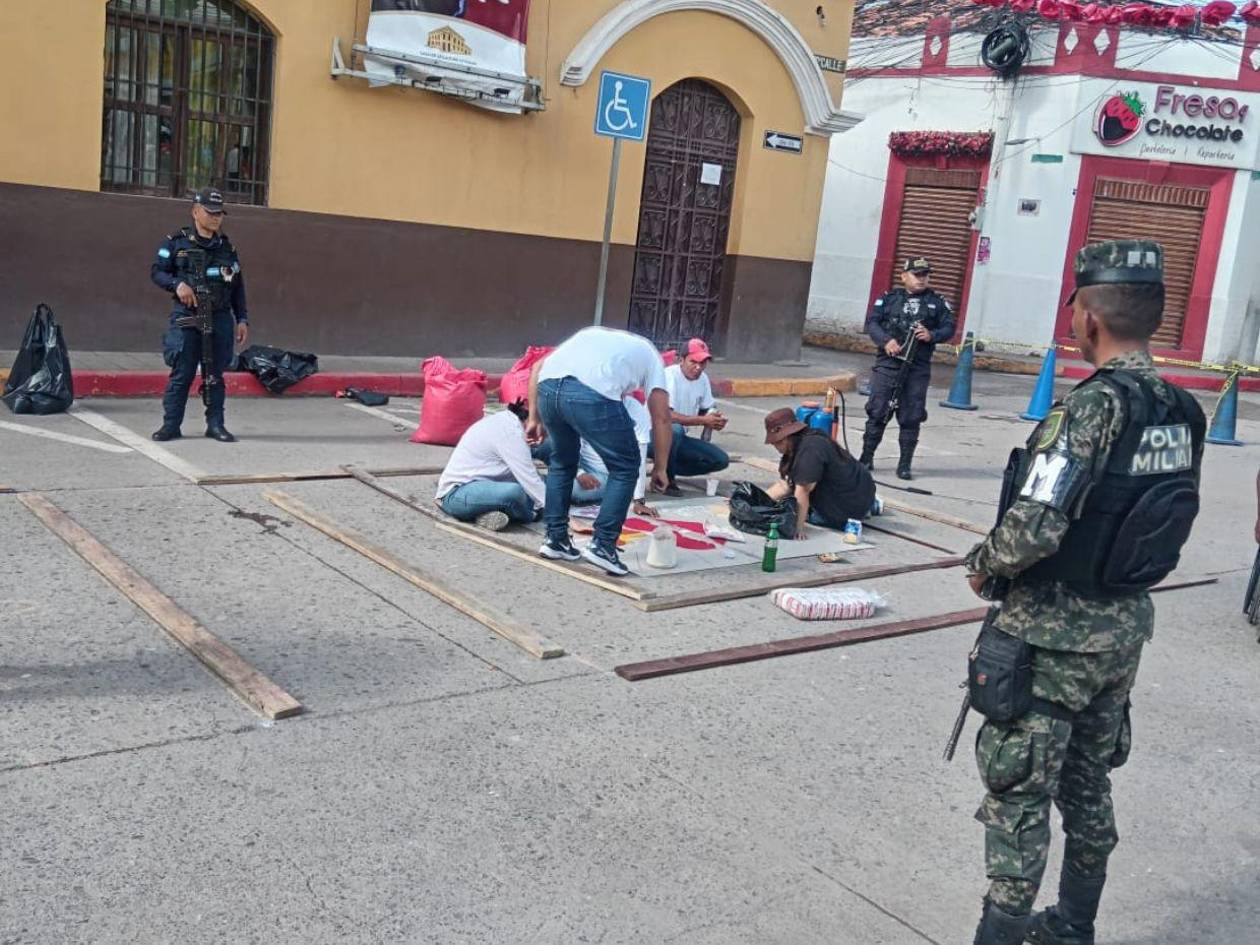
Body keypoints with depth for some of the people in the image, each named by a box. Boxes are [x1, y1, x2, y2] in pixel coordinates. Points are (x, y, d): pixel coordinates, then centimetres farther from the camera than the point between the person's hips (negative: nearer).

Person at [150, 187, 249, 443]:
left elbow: (238, 286, 15)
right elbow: (156, 272, 3)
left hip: (220, 319, 3)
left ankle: (215, 425, 12)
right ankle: (171, 424, 4)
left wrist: (242, 319, 10)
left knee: (216, 374, 6)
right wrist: (177, 284, -16)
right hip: (186, 317, -3)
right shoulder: (176, 242, 3)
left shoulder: (227, 247, 13)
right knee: (181, 373, -3)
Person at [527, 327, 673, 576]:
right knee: (625, 468, 15)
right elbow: (661, 417, 21)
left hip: (548, 387, 5)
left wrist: (535, 419, 26)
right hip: (593, 394, -5)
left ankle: (555, 539, 31)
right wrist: (660, 468, 29)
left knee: (562, 460, 29)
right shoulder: (649, 354, 30)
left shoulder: (593, 335, 40)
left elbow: (539, 366, 27)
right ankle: (602, 545, 12)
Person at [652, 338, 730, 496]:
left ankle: (666, 470, 3)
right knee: (675, 429, -40)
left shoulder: (703, 379, 2)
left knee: (721, 460, -5)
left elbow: (706, 410, 13)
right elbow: (666, 415, -30)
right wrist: (703, 420, -30)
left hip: (679, 438, 7)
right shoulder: (669, 375, -20)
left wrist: (714, 420, -12)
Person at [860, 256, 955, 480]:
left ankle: (905, 465, 9)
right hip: (887, 363, -1)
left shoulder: (937, 303, 12)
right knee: (877, 412, 0)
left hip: (918, 369, 1)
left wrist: (932, 335, -12)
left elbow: (949, 328, 9)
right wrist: (886, 341, -16)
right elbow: (872, 322, 1)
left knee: (911, 417, 2)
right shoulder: (889, 299, 8)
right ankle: (866, 458, 9)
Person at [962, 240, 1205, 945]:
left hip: (1053, 631, -8)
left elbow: (1034, 529, -29)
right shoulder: (1183, 413, 1)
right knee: (1088, 782, 22)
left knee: (1019, 793, 4)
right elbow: (1164, 522, 10)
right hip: (1126, 624, 8)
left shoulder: (1097, 405, -23)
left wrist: (982, 566, -11)